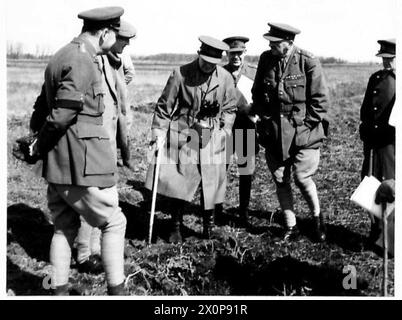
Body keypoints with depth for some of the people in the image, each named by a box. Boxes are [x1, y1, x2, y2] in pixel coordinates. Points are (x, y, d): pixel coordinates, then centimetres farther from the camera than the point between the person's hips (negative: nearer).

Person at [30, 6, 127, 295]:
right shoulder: (82, 62, -17)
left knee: (64, 227, 16)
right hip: (83, 162, -9)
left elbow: (46, 103, 16)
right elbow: (61, 116, -20)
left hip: (57, 163, 10)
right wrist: (40, 145, -4)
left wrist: (42, 144, 10)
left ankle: (59, 291, 23)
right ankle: (116, 290, 11)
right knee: (113, 223, 5)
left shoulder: (61, 56, 15)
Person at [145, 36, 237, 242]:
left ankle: (208, 229, 22)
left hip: (211, 138, 2)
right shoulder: (180, 74, -6)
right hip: (183, 135, -2)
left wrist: (225, 129, 2)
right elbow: (164, 106, -2)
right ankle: (176, 229, 13)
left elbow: (229, 108, 15)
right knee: (178, 183, -2)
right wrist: (158, 133, -8)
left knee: (210, 184, 4)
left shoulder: (225, 78, 2)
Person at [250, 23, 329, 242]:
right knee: (280, 181, 8)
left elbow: (320, 99, -6)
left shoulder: (308, 62, -11)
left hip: (303, 131, -4)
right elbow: (257, 92, 15)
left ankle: (318, 218, 22)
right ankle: (290, 227, 22)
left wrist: (307, 124, -9)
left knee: (301, 177, -5)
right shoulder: (265, 59, 2)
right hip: (273, 131, 4)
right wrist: (257, 114, 2)